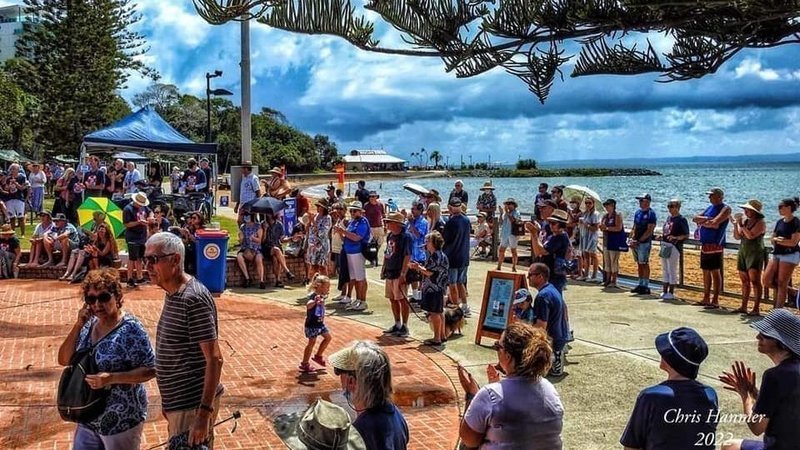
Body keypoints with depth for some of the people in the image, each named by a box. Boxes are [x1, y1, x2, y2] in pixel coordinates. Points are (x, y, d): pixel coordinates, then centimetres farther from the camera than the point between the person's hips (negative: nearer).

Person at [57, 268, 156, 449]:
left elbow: (149, 370, -18)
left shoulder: (130, 329, -18)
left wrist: (112, 378, -29)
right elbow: (64, 360, 1)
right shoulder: (88, 325, 3)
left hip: (121, 421, -6)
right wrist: (78, 324, -10)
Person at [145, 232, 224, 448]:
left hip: (193, 404, -9)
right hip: (180, 402, 9)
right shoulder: (173, 293, 9)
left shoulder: (193, 299, -21)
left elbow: (214, 359, -23)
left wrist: (205, 412, -26)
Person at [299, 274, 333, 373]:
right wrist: (315, 301, -65)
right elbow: (308, 305, -47)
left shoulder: (322, 297, 3)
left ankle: (318, 356, 30)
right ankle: (304, 364, 11)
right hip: (312, 325, -9)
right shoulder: (314, 297, -25)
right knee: (312, 342, -1)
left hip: (320, 323, 9)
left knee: (327, 337, 16)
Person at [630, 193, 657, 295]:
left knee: (644, 264, -5)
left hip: (645, 243, -7)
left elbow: (649, 231, -15)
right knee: (639, 264, 12)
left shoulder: (651, 213, -10)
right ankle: (640, 284, 19)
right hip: (636, 243, 7)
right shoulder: (638, 212, 14)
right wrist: (632, 239, 3)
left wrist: (639, 241, -16)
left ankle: (646, 286, 0)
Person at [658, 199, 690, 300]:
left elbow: (686, 235, -13)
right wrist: (661, 236, 8)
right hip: (664, 245, 9)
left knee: (672, 270, -3)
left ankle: (671, 292, 3)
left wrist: (675, 237, -26)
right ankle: (664, 291, 22)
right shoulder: (669, 218, 15)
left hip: (674, 247, -9)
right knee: (665, 270, 14)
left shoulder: (681, 220, -10)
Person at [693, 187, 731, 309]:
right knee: (706, 271, 12)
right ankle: (706, 298, 21)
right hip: (705, 244, 8)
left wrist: (701, 223, -5)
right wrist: (706, 219, -8)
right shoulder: (710, 207, 18)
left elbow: (715, 223, -21)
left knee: (715, 272, -6)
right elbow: (695, 219, 11)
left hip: (715, 245, -8)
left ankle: (715, 301, -3)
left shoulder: (725, 209, -6)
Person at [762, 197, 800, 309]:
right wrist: (777, 240, -11)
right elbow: (773, 239, 11)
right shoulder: (779, 222, 12)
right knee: (767, 280, 3)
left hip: (790, 255, -8)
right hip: (777, 254, 8)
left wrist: (778, 240, -6)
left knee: (781, 284, -5)